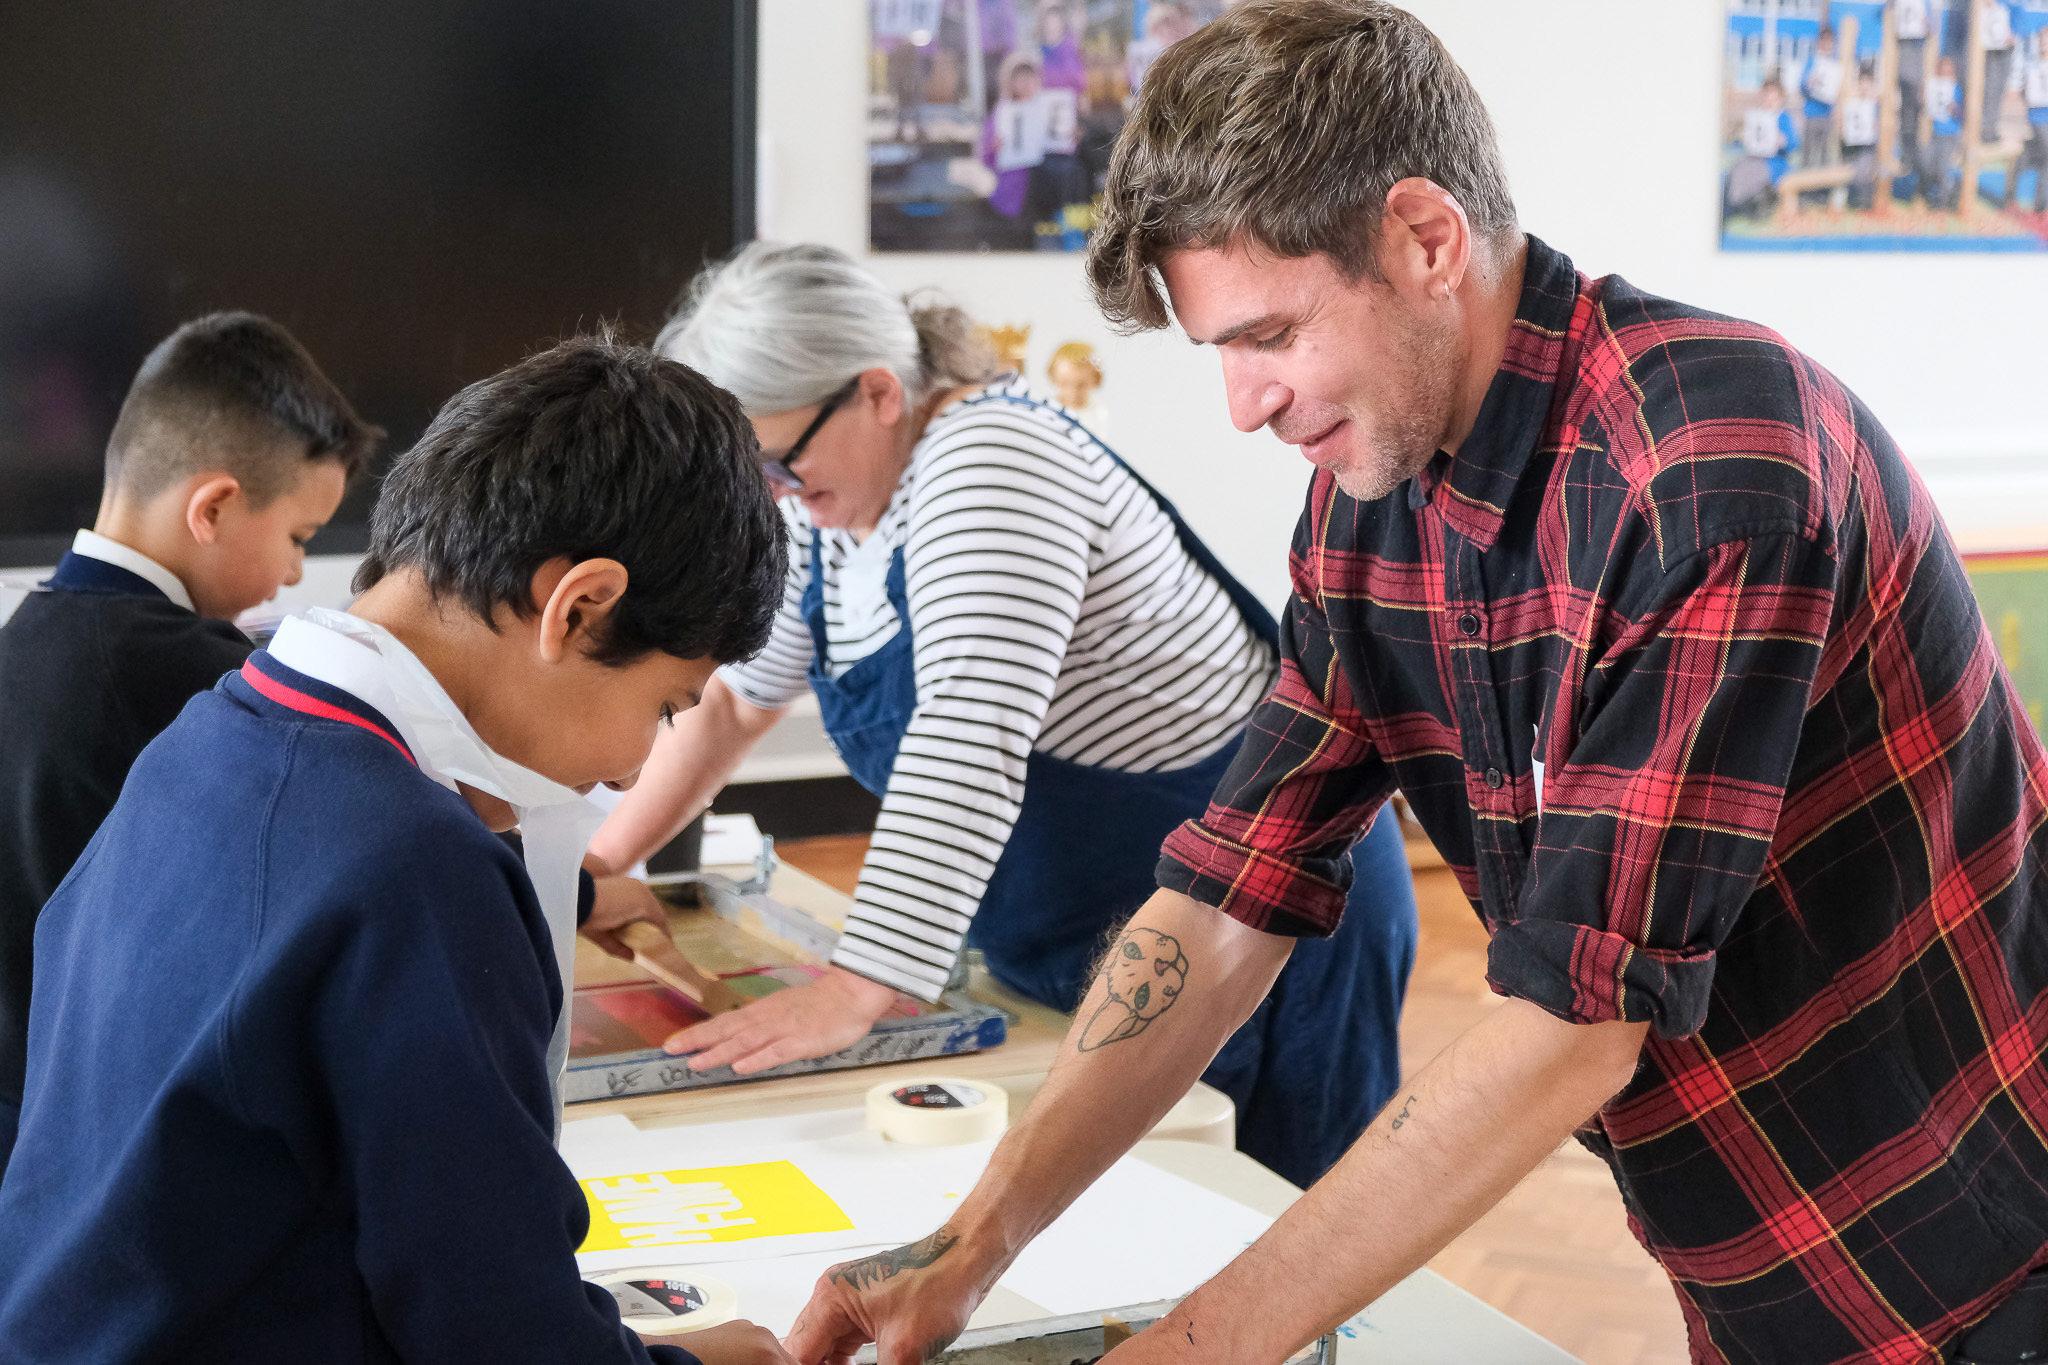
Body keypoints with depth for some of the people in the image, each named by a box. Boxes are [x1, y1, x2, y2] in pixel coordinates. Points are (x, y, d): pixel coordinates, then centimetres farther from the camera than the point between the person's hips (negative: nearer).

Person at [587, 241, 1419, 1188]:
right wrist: (604, 865, 9)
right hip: (1073, 948, 9)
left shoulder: (988, 456, -25)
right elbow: (732, 694, 17)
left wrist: (851, 995, -40)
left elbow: (971, 741, -36)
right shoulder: (828, 499, 4)